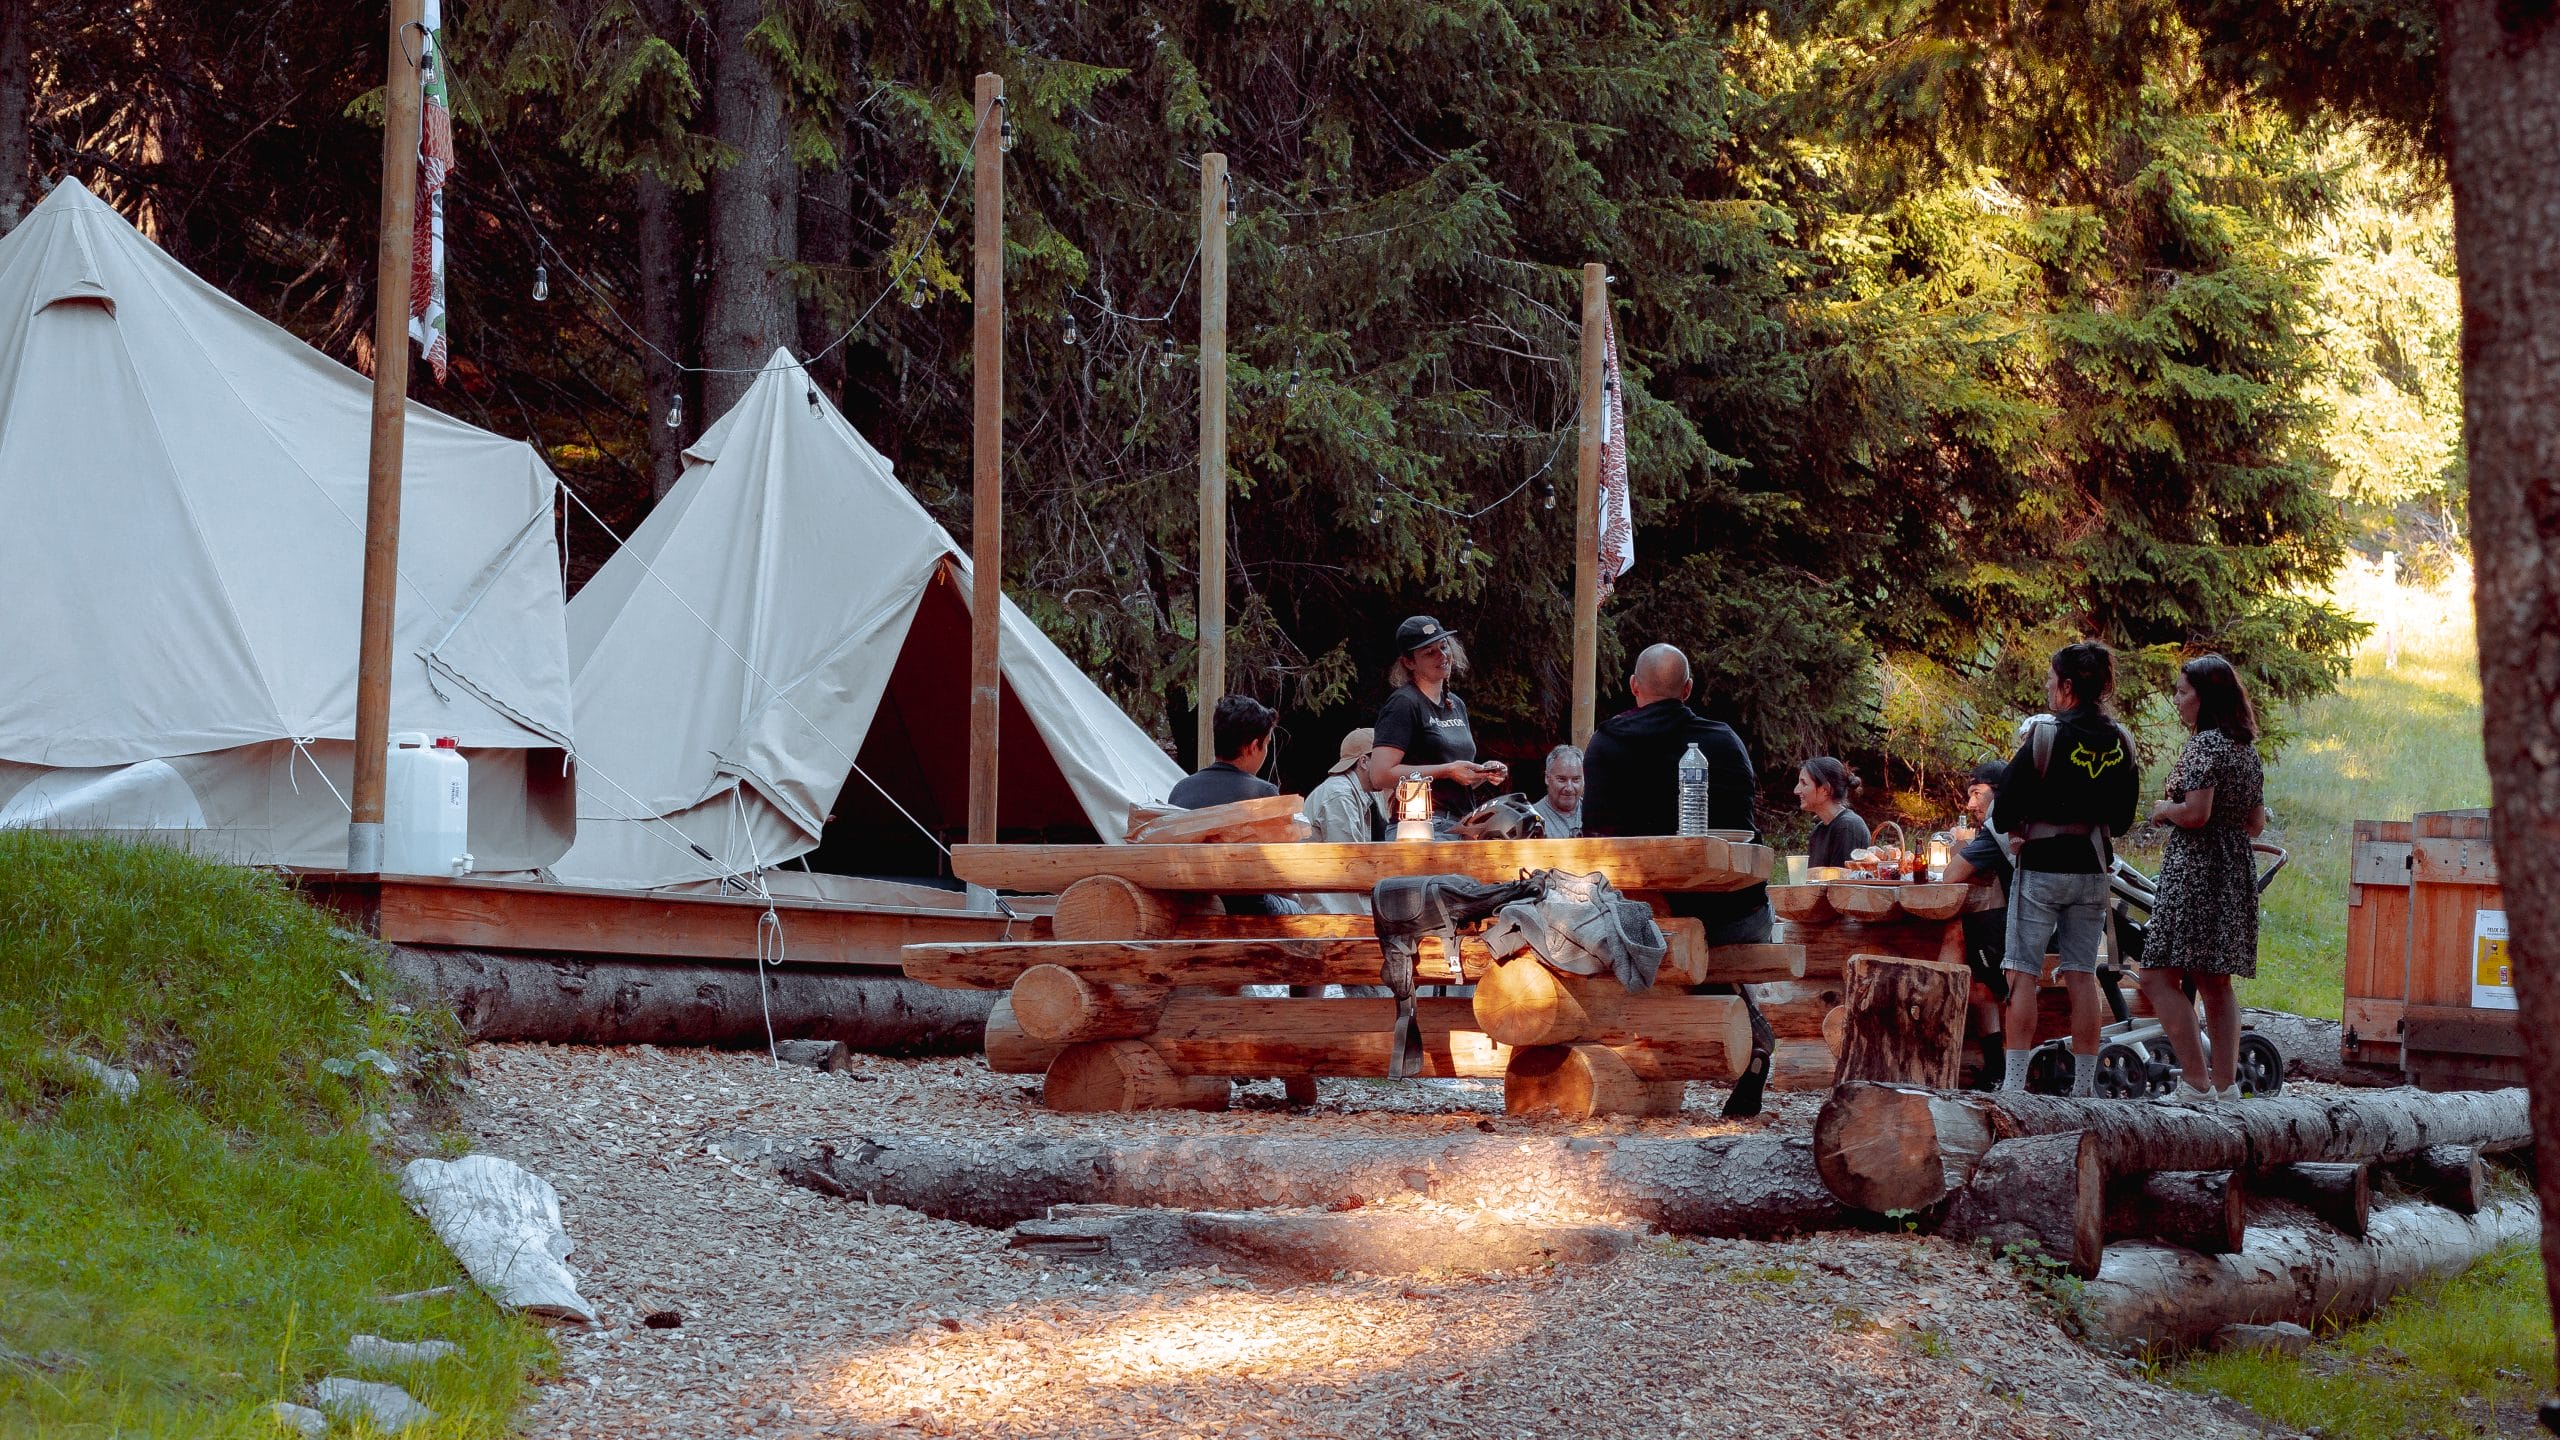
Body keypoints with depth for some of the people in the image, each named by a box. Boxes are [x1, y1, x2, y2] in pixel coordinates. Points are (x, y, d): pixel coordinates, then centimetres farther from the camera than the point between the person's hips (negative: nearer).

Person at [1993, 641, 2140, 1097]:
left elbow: (2003, 810, -10)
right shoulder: (2121, 743, 2)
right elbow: (2123, 818, 11)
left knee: (2023, 973, 0)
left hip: (2041, 867, -5)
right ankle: (2084, 1085, 8)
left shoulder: (2044, 736, -14)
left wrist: (2014, 829, 9)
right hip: (2093, 871, 5)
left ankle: (2014, 1081, -3)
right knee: (2083, 975, 8)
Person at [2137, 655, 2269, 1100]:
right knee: (2215, 981, 13)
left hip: (2195, 867, -9)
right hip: (2237, 870, 9)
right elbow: (2256, 823, 19)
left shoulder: (2205, 744, -12)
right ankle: (2225, 1085, 11)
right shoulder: (2246, 748, 15)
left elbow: (2195, 813, -21)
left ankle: (2193, 1082, -16)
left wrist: (2164, 810, -3)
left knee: (2160, 977, -8)